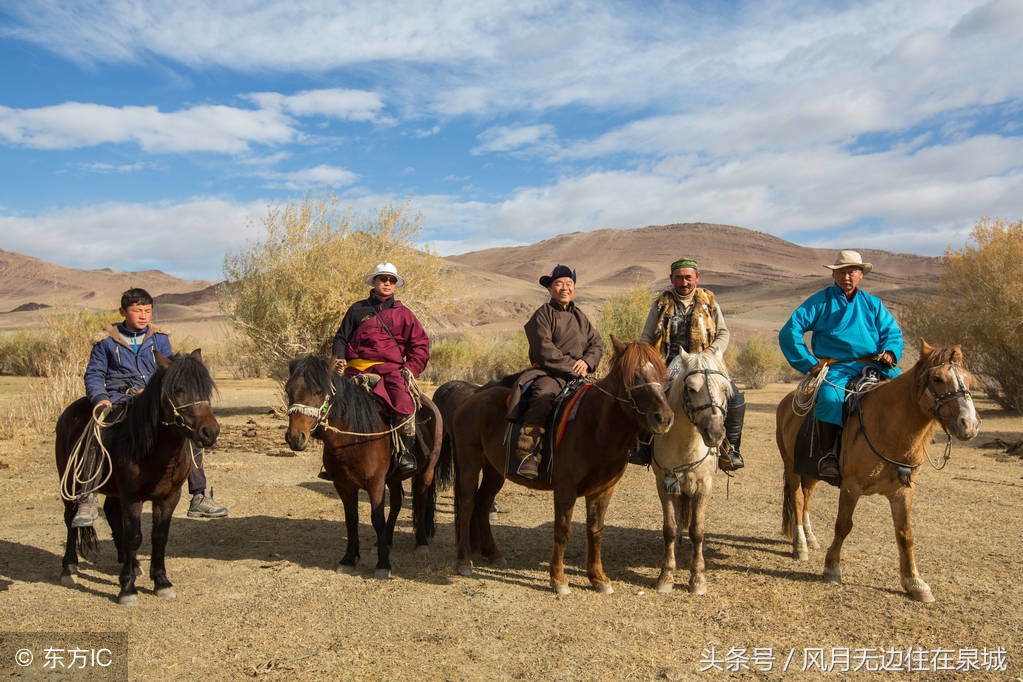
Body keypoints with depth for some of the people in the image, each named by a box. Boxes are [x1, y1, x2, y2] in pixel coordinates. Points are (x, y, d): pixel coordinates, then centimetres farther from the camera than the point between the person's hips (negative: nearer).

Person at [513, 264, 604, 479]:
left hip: (577, 376, 6)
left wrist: (587, 362, -5)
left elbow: (597, 344, 16)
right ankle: (527, 454, -35)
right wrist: (572, 366, -13)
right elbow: (545, 350, -10)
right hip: (549, 374, -6)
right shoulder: (543, 314, 1)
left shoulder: (580, 316, 21)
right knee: (542, 398, -35)